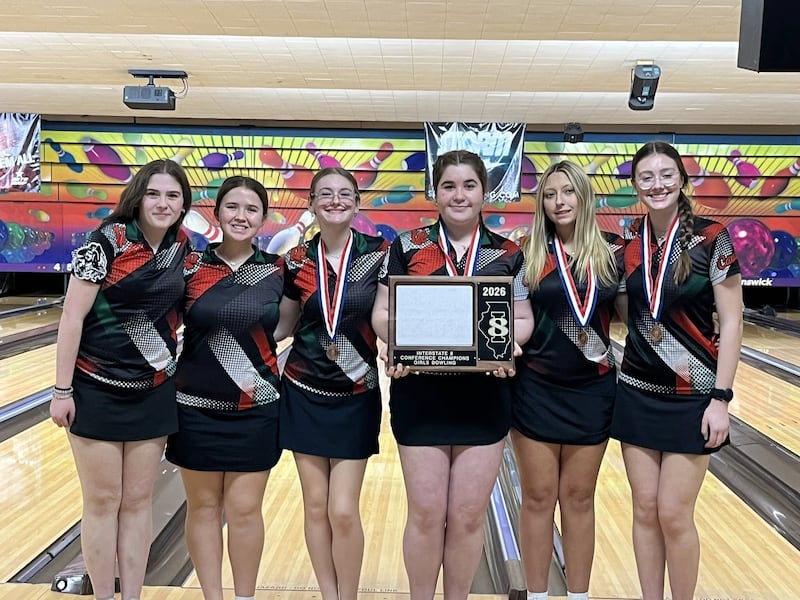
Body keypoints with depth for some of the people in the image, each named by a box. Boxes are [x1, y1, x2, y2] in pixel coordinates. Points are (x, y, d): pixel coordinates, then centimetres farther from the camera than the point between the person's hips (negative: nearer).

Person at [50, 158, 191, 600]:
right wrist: (62, 390, -13)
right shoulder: (108, 240, -13)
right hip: (97, 390, -4)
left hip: (153, 393, 4)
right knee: (102, 502, 7)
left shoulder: (181, 246, 2)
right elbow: (72, 316, -13)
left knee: (138, 501, 11)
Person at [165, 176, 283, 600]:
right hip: (196, 406, 0)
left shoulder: (277, 270, -1)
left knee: (245, 509, 6)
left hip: (255, 408, 0)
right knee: (203, 506, 11)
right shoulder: (190, 266, -3)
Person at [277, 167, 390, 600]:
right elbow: (281, 326, 9)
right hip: (304, 394, 2)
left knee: (343, 512, -1)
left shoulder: (379, 254, -7)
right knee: (315, 507, 9)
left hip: (356, 397, -2)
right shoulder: (297, 260, 0)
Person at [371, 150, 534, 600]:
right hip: (420, 398, -1)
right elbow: (383, 313, 1)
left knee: (469, 516, 9)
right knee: (425, 515, 7)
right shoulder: (407, 247, 1)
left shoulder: (508, 253, 4)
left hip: (484, 399, 1)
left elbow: (523, 319, 6)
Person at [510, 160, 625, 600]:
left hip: (592, 389, 1)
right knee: (538, 497, 8)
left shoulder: (612, 252, 1)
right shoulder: (529, 254, -3)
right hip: (536, 389, -1)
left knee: (579, 498, 12)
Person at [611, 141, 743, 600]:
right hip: (637, 393, 4)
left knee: (674, 515, 1)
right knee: (645, 510, 10)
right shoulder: (629, 244, 2)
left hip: (692, 397, -4)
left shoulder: (711, 239, -10)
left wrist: (721, 399, -12)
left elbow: (731, 324, -10)